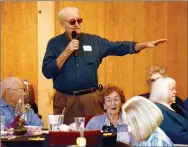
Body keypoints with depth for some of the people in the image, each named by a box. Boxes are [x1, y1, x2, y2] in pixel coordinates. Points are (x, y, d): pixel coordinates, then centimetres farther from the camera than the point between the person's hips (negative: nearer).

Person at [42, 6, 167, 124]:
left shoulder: (94, 41, 6)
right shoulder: (55, 43, 1)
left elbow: (118, 47, 2)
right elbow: (47, 72, -7)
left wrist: (145, 45, -8)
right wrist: (66, 53, -14)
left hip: (91, 98, 2)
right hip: (65, 99, -1)